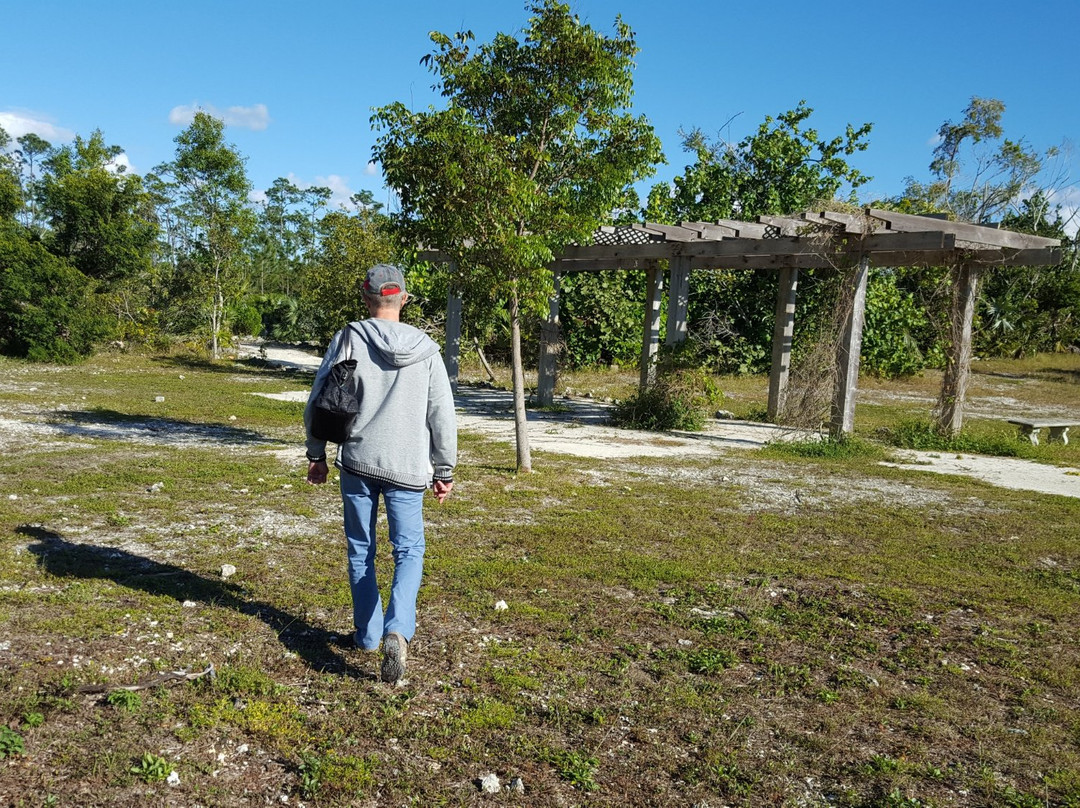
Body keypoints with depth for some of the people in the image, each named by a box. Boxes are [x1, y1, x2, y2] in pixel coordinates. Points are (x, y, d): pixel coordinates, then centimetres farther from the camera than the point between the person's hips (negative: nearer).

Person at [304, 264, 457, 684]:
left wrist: (316, 454, 12)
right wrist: (444, 471, 12)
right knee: (409, 550, 8)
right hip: (407, 466, 0)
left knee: (360, 550, 15)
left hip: (357, 463, 1)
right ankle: (397, 630, -12)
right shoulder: (426, 348, -1)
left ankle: (367, 634, 23)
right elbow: (442, 416, 2)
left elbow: (319, 401, 0)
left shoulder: (348, 338, -2)